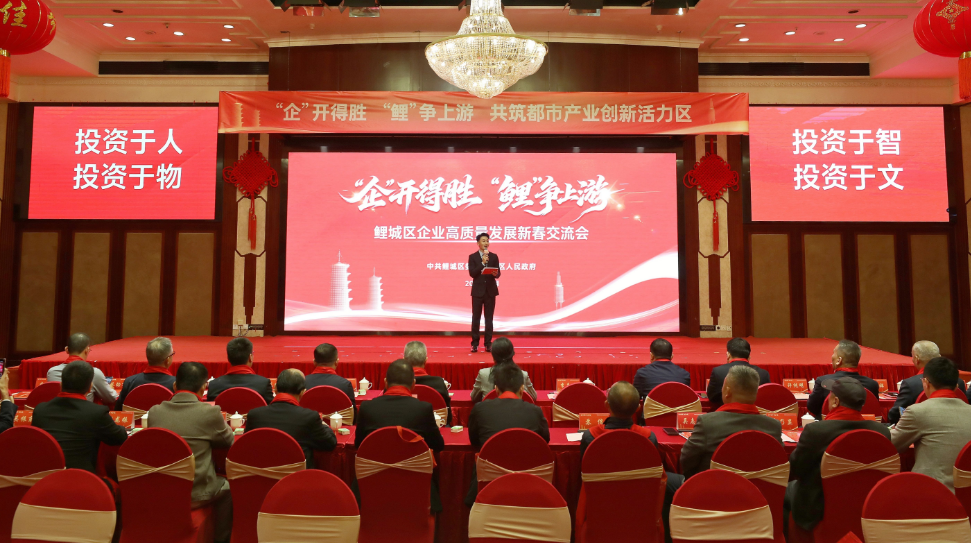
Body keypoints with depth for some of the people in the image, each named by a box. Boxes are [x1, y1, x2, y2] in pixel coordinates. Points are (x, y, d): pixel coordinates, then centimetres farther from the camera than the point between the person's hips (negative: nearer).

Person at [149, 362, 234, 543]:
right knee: (227, 487, 25)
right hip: (195, 494, -4)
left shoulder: (154, 411, -5)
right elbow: (228, 441, 2)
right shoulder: (210, 412, -16)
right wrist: (221, 421, 20)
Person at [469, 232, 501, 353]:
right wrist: (482, 263, -17)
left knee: (489, 318, 4)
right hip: (478, 291, -1)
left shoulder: (494, 256, 8)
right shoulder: (472, 257, 2)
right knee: (476, 318, 2)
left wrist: (496, 273, -19)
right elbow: (472, 273, -9)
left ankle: (488, 343, 9)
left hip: (490, 291, 2)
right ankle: (475, 343, 9)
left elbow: (498, 273, 4)